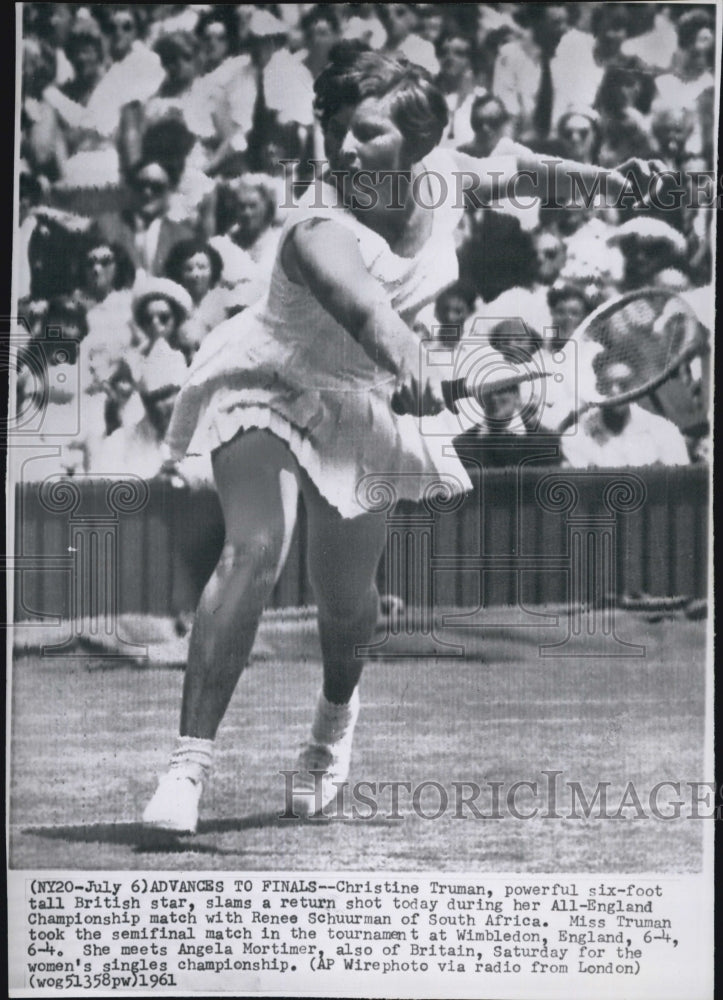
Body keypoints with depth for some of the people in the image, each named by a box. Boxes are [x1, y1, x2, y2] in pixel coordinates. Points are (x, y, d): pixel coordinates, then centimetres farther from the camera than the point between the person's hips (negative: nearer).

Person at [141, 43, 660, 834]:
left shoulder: (442, 176, -14)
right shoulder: (321, 228, -33)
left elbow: (508, 168, 11)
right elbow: (358, 301, -56)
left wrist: (602, 176, 8)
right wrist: (407, 361, -74)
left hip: (362, 408, 5)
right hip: (268, 385, -5)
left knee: (346, 599, 7)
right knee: (255, 549, -27)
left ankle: (337, 709, 44)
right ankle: (189, 762, -21)